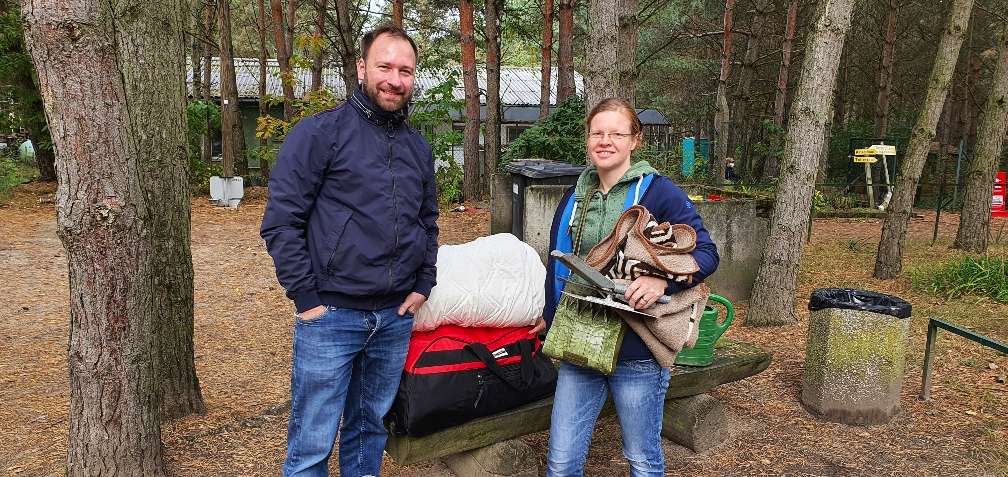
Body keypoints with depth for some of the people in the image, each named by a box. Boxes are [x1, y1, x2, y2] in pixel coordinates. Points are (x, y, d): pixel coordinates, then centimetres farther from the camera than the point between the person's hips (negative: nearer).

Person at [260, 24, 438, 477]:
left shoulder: (418, 147, 11)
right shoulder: (319, 132, -9)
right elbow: (281, 221, -11)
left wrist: (423, 285, 10)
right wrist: (306, 298, -12)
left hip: (397, 317, 5)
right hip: (331, 316, -5)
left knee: (370, 429, 19)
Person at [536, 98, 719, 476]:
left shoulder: (657, 192, -7)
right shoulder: (575, 196, 10)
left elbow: (706, 252, -9)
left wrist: (663, 280, -26)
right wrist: (551, 319, 16)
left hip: (636, 350, -4)